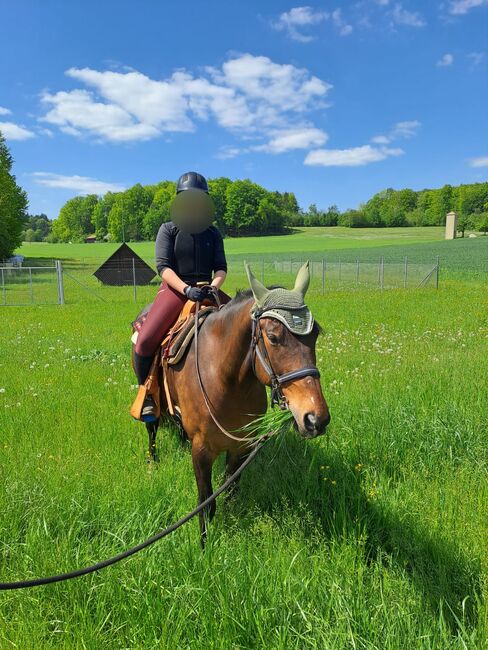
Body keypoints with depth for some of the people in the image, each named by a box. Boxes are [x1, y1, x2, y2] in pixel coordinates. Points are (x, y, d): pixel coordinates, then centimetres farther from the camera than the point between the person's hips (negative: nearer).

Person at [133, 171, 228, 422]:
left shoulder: (213, 234, 14)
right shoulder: (169, 229, 5)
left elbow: (221, 267, 6)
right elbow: (163, 265, -7)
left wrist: (213, 286, -17)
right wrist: (186, 289, -23)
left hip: (207, 289, 4)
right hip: (175, 289, -3)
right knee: (144, 342, -24)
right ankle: (146, 394, 0)